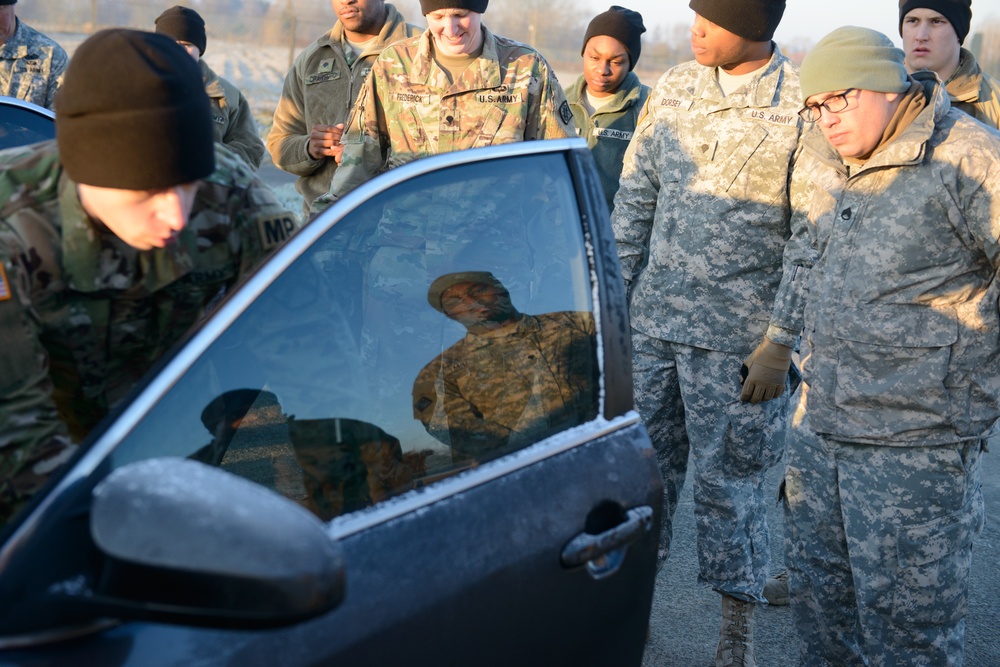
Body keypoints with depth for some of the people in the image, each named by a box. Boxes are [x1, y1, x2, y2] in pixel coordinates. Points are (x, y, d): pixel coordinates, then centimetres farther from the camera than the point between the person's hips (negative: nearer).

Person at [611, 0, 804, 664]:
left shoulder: (803, 105, -10)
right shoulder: (674, 88, 5)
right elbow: (635, 197, 12)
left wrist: (780, 346, -13)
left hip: (736, 337, -4)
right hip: (650, 322, 5)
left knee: (728, 483, 6)